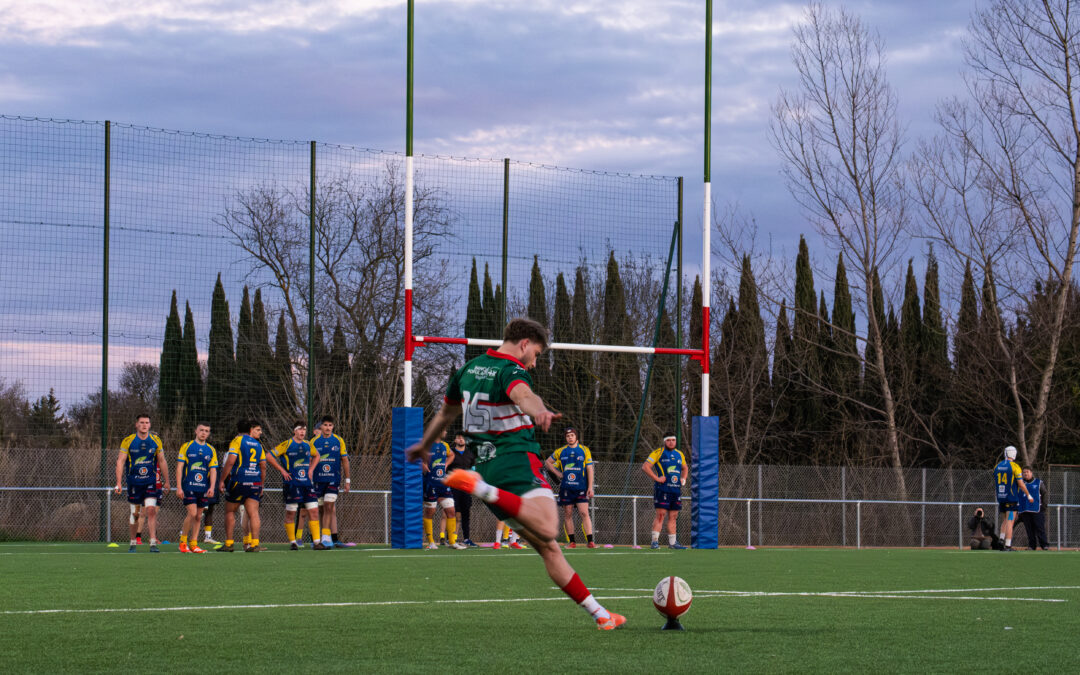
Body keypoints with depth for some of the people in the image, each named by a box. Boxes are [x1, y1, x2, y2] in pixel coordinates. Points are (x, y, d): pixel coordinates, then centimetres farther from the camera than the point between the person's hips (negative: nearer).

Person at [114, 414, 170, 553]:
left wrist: (166, 481, 13)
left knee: (151, 510, -13)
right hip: (134, 482, 0)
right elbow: (120, 462, -6)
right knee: (134, 514, 5)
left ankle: (153, 543, -14)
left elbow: (162, 462, 11)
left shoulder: (156, 441, 2)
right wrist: (118, 483, -13)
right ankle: (132, 542, 21)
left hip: (151, 482, 0)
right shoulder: (128, 441, -4)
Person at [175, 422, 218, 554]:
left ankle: (193, 544, 10)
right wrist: (179, 487, -8)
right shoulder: (186, 447, 2)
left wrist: (212, 487, -7)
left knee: (198, 516, 5)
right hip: (188, 487, -4)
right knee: (192, 513, -15)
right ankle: (183, 540, 0)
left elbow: (213, 470, 7)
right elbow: (179, 467, -1)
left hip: (203, 488, 4)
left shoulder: (211, 450, 11)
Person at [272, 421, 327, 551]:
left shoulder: (308, 444, 12)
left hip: (307, 482, 5)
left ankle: (316, 542, 0)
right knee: (290, 514, 0)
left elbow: (316, 456, 31)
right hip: (292, 484, -5)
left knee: (314, 511, -2)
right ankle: (292, 542, 9)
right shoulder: (286, 444, -4)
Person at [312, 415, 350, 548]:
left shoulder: (338, 441, 3)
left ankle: (326, 538, -10)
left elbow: (344, 461, 9)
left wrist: (347, 480, 7)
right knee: (321, 510, 4)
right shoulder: (314, 442, 4)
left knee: (329, 508, -12)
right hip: (318, 480, 1)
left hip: (333, 480, -1)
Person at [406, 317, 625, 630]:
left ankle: (599, 614, 7)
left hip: (488, 466, 10)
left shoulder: (470, 368, 19)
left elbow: (446, 411, 35)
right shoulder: (512, 371, -6)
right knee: (547, 530, -33)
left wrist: (424, 445, 51)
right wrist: (538, 411, -55)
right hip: (517, 459, -10)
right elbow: (522, 395, -33)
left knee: (548, 549, 7)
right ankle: (478, 487, -33)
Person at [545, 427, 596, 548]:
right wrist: (557, 473, 7)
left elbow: (589, 469, 4)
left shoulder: (584, 450, 5)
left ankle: (590, 541, -14)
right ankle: (571, 541, 8)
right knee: (568, 514, 2)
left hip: (581, 487, -2)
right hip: (566, 487, 2)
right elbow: (548, 462, 22)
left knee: (584, 513, -11)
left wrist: (590, 487, -3)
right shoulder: (560, 452, 9)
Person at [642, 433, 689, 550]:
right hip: (662, 488, -6)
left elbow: (685, 468, 34)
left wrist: (683, 479, 15)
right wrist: (657, 478, -14)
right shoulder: (658, 452, -2)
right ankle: (655, 541, -11)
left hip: (676, 490, 6)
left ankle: (672, 542, 13)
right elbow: (645, 466, -8)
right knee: (660, 515, -12)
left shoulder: (679, 454, 17)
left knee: (673, 517, 8)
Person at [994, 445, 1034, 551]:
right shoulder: (1014, 466, -10)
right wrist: (1028, 495, 0)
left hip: (1001, 498, 5)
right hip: (1012, 499, -5)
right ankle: (1008, 546, -7)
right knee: (1009, 522, -4)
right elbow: (1021, 484, -11)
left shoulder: (997, 466, 8)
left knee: (1005, 521, 17)